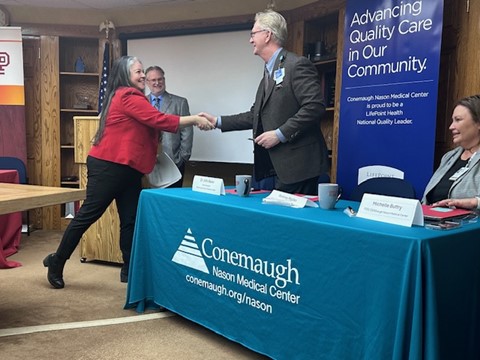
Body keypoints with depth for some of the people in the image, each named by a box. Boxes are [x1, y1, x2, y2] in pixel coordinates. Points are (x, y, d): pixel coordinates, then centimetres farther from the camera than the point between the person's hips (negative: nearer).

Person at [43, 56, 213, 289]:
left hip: (127, 169, 10)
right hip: (108, 166, -10)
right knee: (88, 215, -1)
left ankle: (129, 270, 14)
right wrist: (194, 119, -18)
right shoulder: (128, 96, -13)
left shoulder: (126, 96, 19)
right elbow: (158, 120, -21)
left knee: (130, 220, 7)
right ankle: (57, 261, 15)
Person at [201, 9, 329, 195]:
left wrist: (280, 134, -19)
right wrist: (218, 121, 17)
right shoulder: (269, 72, 20)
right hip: (278, 165, 9)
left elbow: (314, 106, -19)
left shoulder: (297, 65, -9)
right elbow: (256, 115, 21)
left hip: (298, 164, -9)